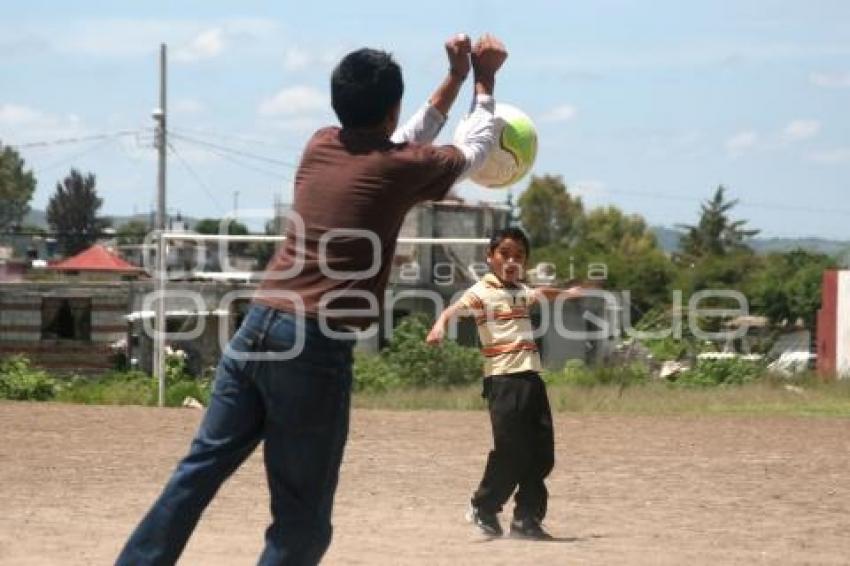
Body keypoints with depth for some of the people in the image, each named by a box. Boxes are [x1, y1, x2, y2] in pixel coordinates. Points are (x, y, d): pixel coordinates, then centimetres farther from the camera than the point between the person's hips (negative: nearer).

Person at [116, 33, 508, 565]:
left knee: (201, 469, 11)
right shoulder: (399, 168, -2)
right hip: (318, 348, -6)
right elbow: (477, 149, 18)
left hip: (257, 328, 6)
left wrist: (455, 79, 38)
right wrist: (484, 79, 32)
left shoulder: (320, 146, 14)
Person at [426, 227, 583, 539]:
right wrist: (440, 324, -43)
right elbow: (456, 308, -22)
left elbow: (540, 294, 43)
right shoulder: (482, 292, -4)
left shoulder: (521, 290, 19)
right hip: (503, 380, -7)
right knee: (510, 452, -8)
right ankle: (484, 508, 11)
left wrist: (568, 292, 60)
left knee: (542, 454, 4)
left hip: (531, 378, 7)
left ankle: (527, 518, 13)